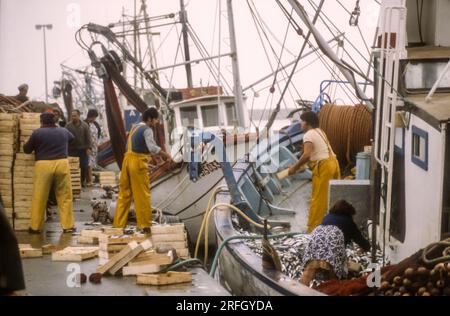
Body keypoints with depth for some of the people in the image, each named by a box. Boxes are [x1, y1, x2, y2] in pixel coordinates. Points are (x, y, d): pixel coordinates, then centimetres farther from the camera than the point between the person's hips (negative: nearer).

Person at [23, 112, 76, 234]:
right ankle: (68, 226, 10)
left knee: (39, 198, 6)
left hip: (43, 165, -2)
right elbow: (72, 138, 36)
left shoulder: (37, 133, 1)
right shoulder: (64, 131, 13)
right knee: (65, 197, 9)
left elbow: (26, 150, 10)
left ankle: (35, 227, 12)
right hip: (62, 164, 2)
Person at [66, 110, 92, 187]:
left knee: (84, 166, 3)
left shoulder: (85, 125, 3)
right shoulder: (68, 126, 4)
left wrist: (88, 148, -7)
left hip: (83, 149, 0)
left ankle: (83, 181, 16)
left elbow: (88, 138, 1)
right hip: (72, 150, 0)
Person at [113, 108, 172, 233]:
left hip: (128, 160, 8)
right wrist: (166, 155, -18)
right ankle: (145, 225, 3)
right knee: (142, 195, -1)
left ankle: (119, 223, 15)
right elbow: (152, 147, -24)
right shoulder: (147, 130, -9)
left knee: (124, 193, 12)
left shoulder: (135, 128, 18)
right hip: (138, 162, -8)